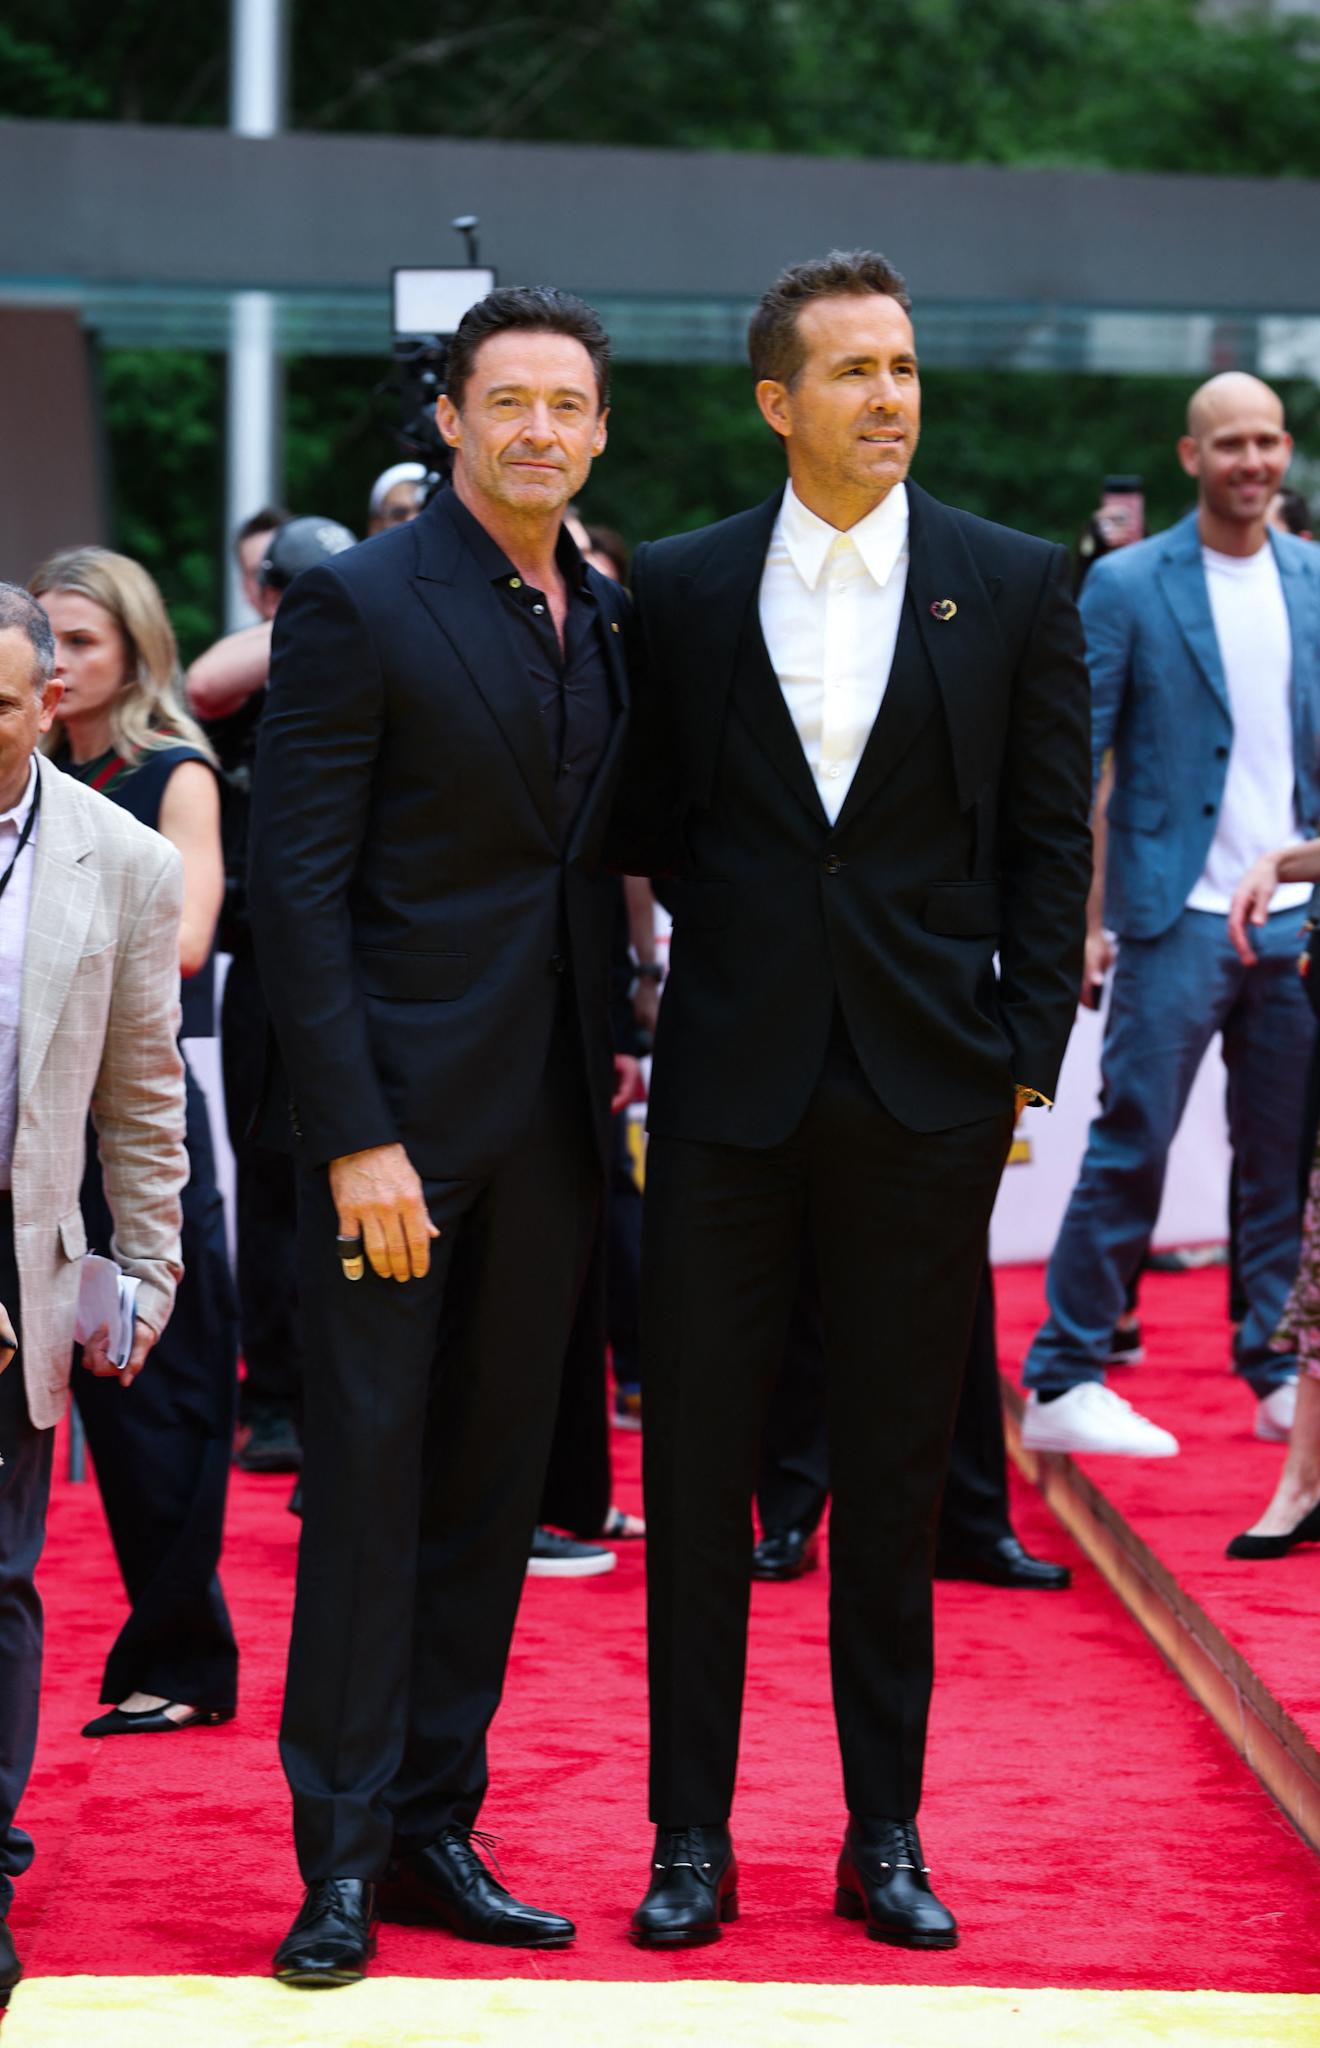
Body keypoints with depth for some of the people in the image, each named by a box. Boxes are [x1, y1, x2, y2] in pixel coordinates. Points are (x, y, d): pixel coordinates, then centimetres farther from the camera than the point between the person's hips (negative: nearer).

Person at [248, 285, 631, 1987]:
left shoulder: (609, 619, 11)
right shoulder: (358, 604, -8)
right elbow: (294, 882, -12)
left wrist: (615, 1051, 6)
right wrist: (354, 1134, -16)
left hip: (547, 1118, 6)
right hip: (399, 1106, -6)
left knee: (495, 1480, 9)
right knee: (369, 1476, -2)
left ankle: (435, 1828, 17)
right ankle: (341, 1855, 4)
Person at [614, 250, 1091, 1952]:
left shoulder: (1015, 584, 3)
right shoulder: (682, 587, 4)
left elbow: (1050, 839, 3)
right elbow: (649, 819, 11)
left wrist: (1025, 1053, -2)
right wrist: (737, 927, -1)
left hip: (928, 1091, 0)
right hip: (732, 1085, 0)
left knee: (896, 1471, 6)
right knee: (698, 1460, 2)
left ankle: (886, 1832, 15)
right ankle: (691, 1835, 11)